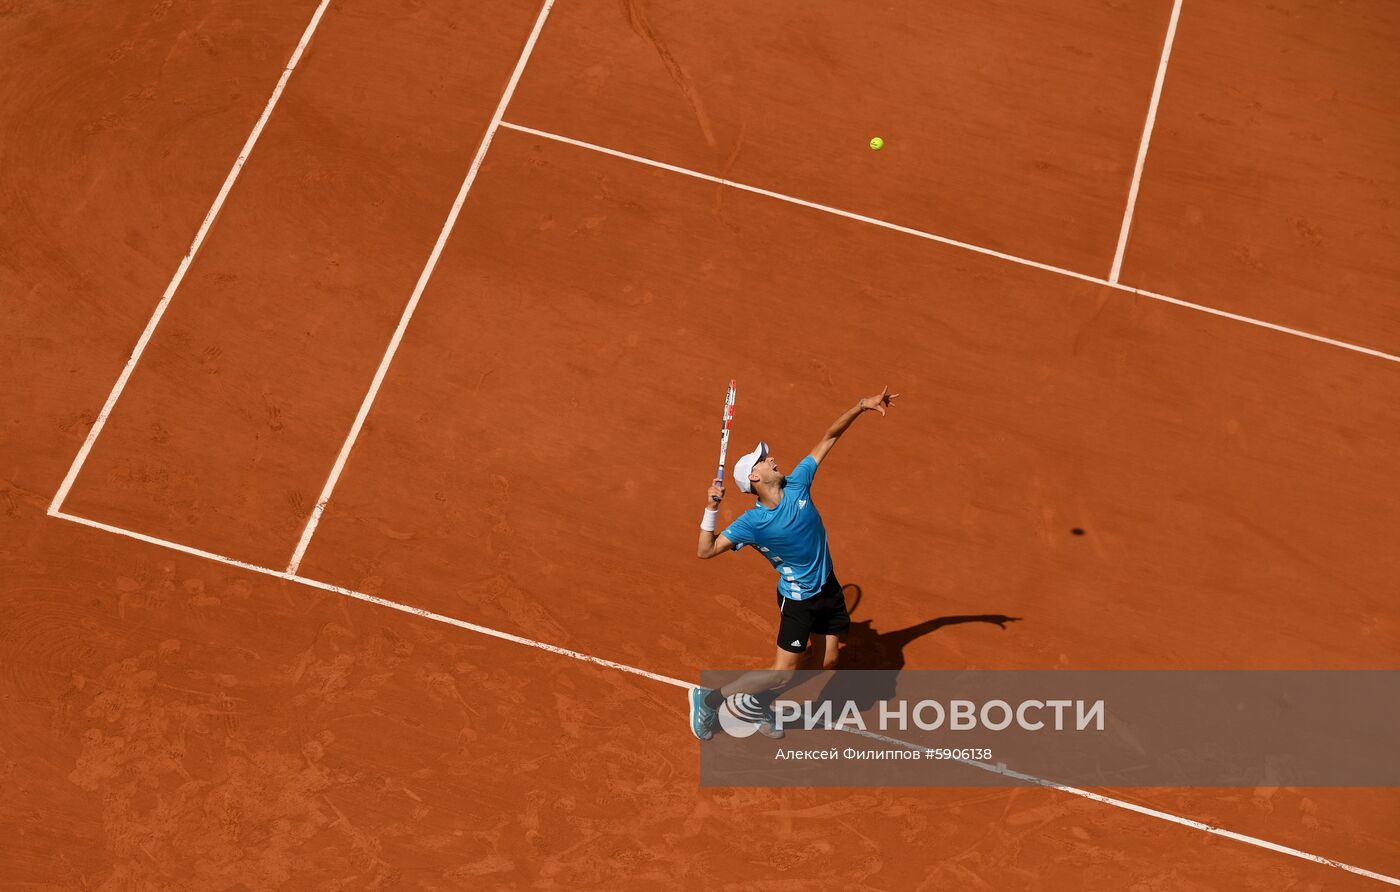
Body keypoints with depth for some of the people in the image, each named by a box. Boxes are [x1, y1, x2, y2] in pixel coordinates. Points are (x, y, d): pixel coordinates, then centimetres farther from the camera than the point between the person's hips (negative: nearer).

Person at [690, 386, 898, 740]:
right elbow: (705, 551, -23)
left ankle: (759, 702, 29)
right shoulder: (752, 523, -21)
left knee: (826, 663, 12)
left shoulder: (796, 483, -8)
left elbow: (829, 437, -4)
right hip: (797, 599, -6)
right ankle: (709, 698, 11)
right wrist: (712, 508, -34)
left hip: (828, 588, 6)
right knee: (783, 674, -5)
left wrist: (862, 406, -11)